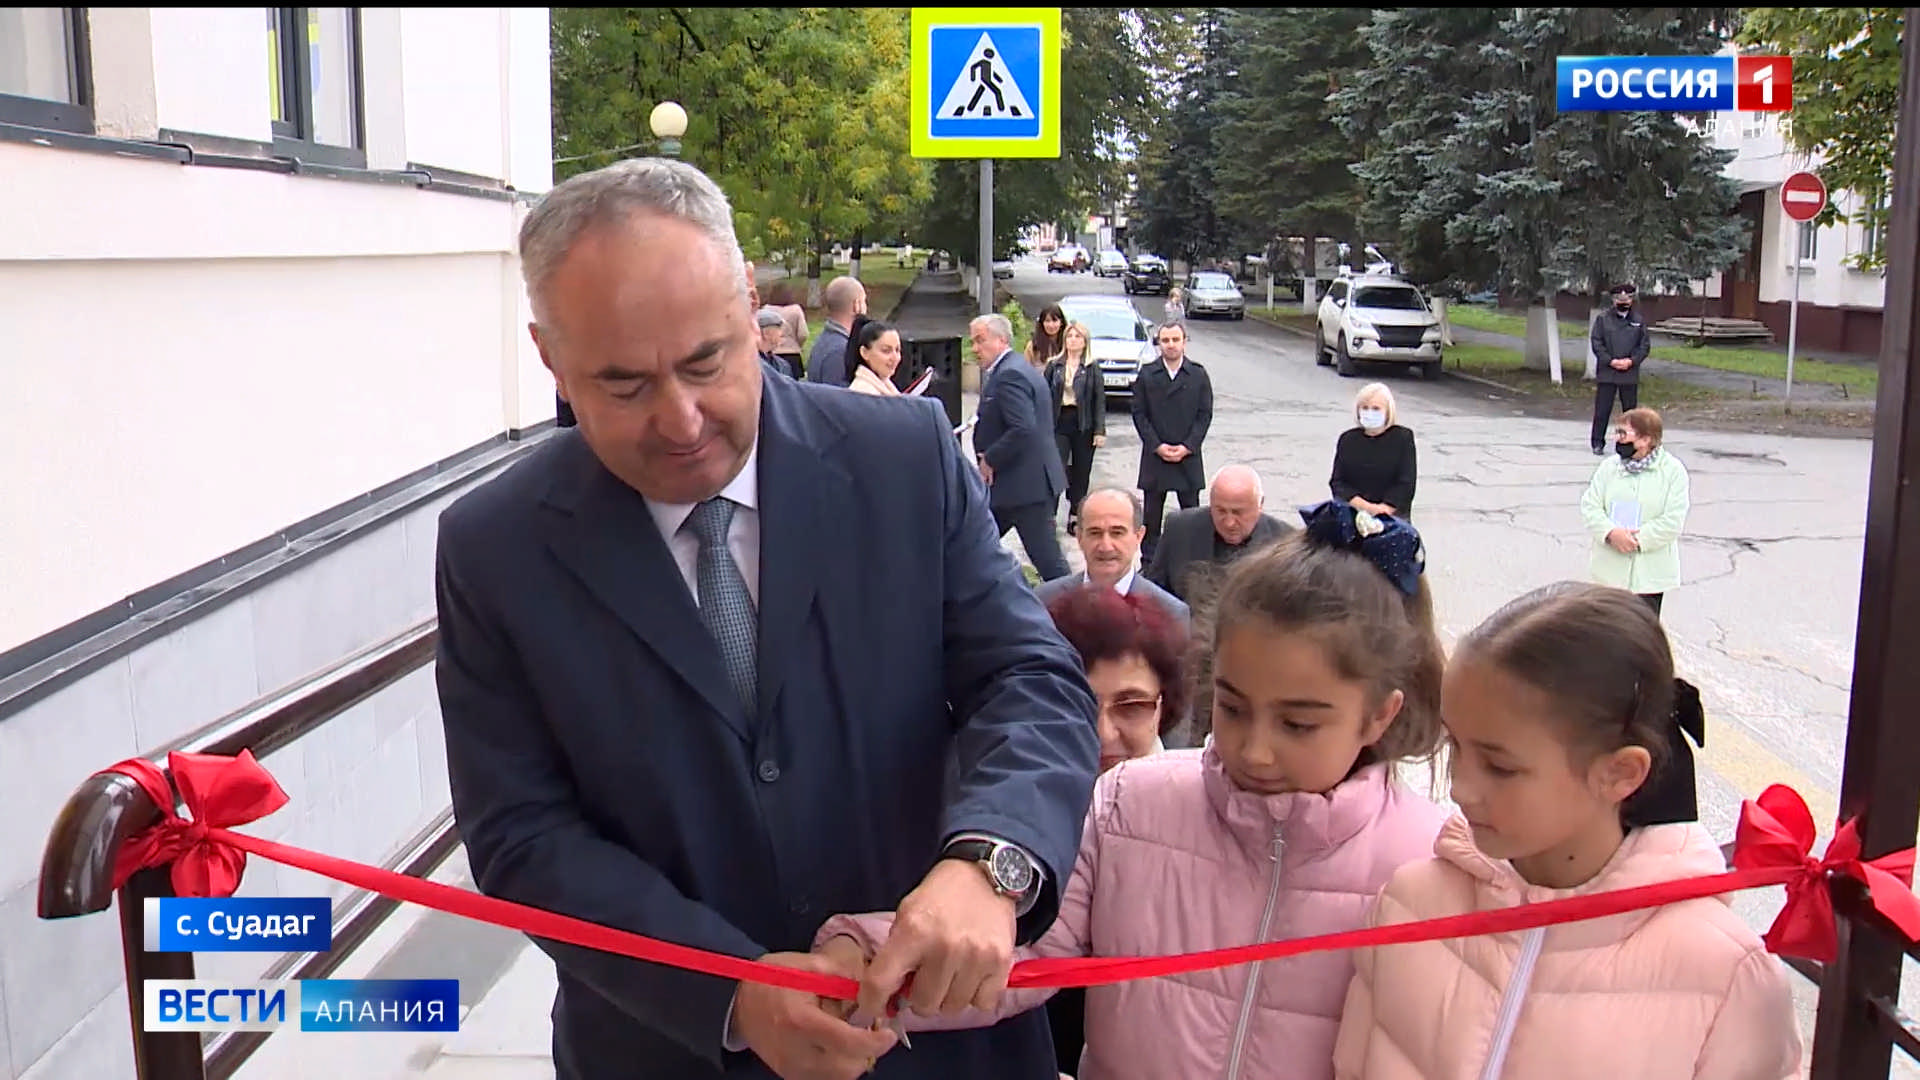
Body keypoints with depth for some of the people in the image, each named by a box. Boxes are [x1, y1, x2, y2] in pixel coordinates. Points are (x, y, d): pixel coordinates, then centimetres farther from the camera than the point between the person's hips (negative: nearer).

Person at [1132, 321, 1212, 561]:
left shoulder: (1198, 375, 3)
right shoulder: (1146, 375, 3)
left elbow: (1205, 414, 1)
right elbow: (1139, 414, 1)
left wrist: (1187, 446, -9)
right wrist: (1157, 446, -9)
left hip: (1188, 456, 0)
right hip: (1154, 455, 0)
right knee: (1152, 513, 4)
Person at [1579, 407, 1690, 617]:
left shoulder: (1673, 471, -6)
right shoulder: (1609, 467, 5)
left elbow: (1673, 521, -12)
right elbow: (1589, 507, -2)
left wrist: (1639, 539, -18)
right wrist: (1611, 533, -19)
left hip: (1650, 574, -3)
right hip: (1612, 570, 4)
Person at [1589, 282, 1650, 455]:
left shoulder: (1639, 321, 9)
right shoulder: (1602, 318, 3)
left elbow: (1645, 345, 7)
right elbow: (1596, 343, -1)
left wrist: (1631, 361, -8)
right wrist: (1611, 361, -12)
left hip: (1630, 374, 2)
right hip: (1606, 373, -2)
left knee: (1630, 409, 7)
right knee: (1602, 410, -1)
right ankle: (1598, 443, 6)